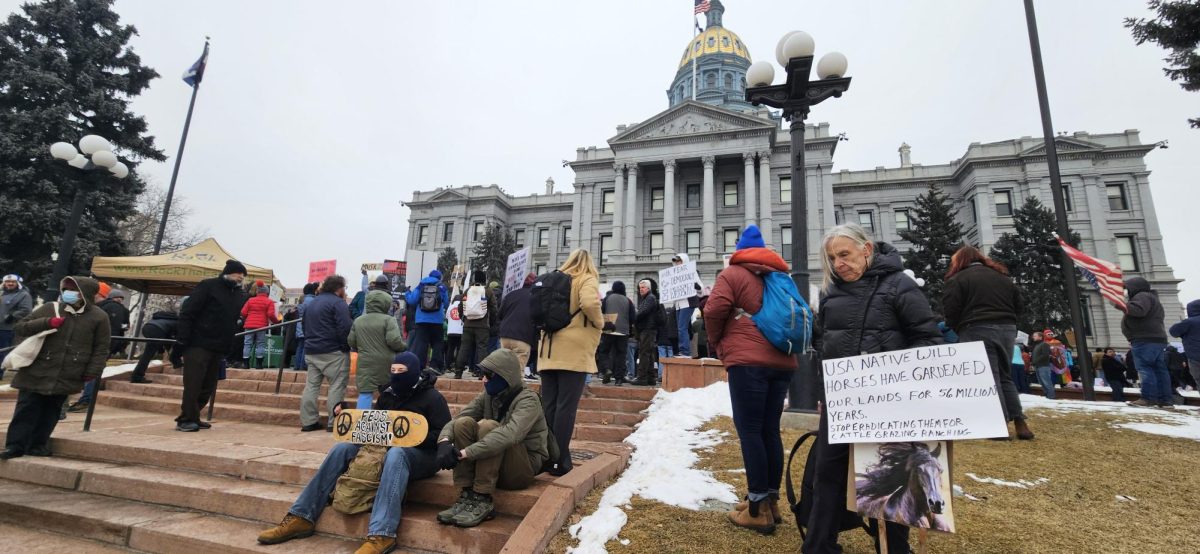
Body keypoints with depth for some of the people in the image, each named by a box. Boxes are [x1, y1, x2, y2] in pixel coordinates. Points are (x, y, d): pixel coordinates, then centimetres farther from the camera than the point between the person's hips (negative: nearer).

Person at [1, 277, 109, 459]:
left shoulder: (99, 317, -1)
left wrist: (93, 371, -3)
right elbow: (19, 328, 2)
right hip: (37, 372, 0)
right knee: (26, 409, 3)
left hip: (67, 377, 0)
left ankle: (38, 444, 21)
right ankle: (15, 445, 12)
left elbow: (101, 349, 2)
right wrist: (46, 323, -16)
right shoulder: (49, 309, 2)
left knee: (51, 410, 10)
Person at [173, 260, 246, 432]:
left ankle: (192, 418, 21)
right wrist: (181, 343, -16)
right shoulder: (208, 286, -6)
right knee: (193, 385, -4)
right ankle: (186, 420, 6)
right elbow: (187, 314, -11)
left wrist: (230, 347, 11)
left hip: (218, 349, 7)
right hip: (198, 345, -7)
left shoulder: (237, 294, 14)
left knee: (208, 387, 10)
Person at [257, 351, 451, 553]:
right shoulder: (387, 394, 8)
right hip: (385, 449, 7)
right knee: (341, 449, -10)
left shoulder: (432, 398, -11)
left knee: (396, 454, -40)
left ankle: (381, 534, -47)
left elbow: (445, 436, -15)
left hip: (422, 454, -7)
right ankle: (301, 517, -9)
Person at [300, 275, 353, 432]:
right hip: (333, 352, -8)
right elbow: (345, 329, -18)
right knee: (337, 386, -4)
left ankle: (308, 421, 13)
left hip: (311, 351, 9)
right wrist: (347, 347, -8)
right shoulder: (338, 302, -10)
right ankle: (333, 423, -4)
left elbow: (306, 328, 25)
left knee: (311, 385, 10)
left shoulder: (312, 303, 19)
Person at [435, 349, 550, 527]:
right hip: (493, 464, 6)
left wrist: (465, 452, -41)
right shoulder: (487, 396, 3)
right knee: (464, 423, -17)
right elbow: (455, 420, -8)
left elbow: (509, 435, -36)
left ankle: (483, 501, -23)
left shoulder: (527, 399, -18)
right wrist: (444, 441, -31)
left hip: (524, 468, -6)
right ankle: (467, 496, -16)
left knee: (487, 426, -29)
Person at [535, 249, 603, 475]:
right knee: (566, 407, -3)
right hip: (574, 352, -6)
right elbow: (589, 303, -21)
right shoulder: (587, 280, -2)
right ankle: (559, 461, 1)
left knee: (548, 406, 9)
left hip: (549, 351, 6)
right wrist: (600, 323, -5)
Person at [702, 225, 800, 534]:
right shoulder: (781, 277, 20)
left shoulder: (732, 274, 2)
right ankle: (771, 501, 21)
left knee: (750, 430, -3)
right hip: (783, 361, 7)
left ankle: (758, 509, 0)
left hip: (748, 361, -6)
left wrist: (716, 342, 4)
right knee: (770, 430, 13)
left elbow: (715, 309, -11)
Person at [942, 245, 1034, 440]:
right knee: (1005, 376, 15)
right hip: (1007, 330, 7)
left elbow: (951, 310, -9)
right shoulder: (1002, 276, 19)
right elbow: (1018, 305, 22)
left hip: (978, 331, -7)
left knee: (988, 378, -4)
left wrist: (958, 331, 7)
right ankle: (1020, 423, 12)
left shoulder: (959, 278, -3)